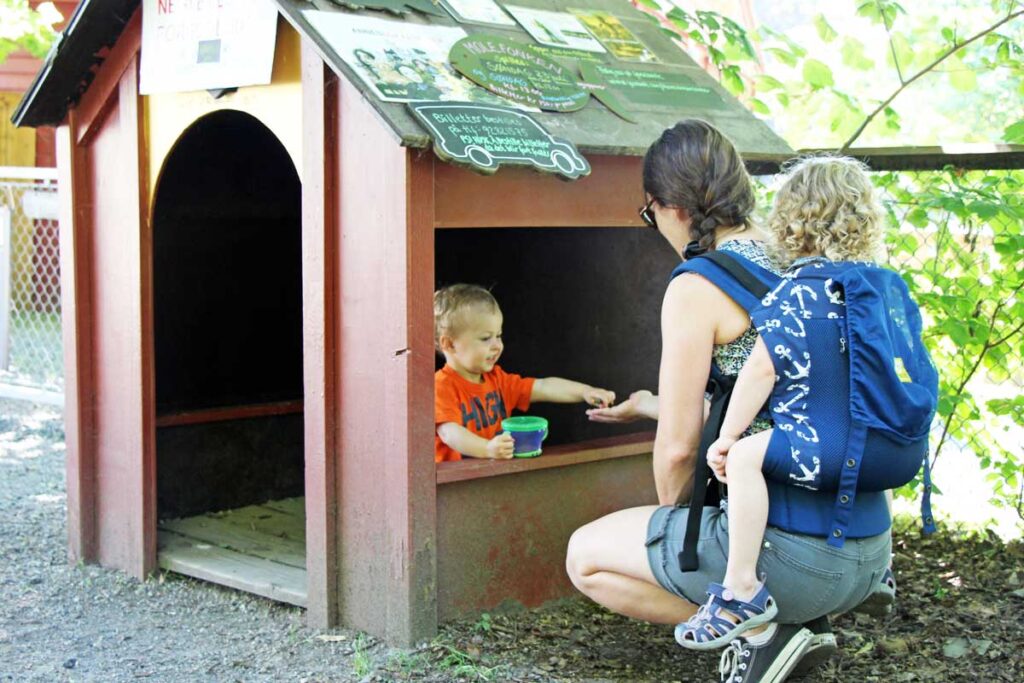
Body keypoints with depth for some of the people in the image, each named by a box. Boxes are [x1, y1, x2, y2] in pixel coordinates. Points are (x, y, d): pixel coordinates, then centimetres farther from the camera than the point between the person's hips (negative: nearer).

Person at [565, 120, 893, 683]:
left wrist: (669, 512, 11)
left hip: (793, 552, -8)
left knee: (585, 556, 9)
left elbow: (679, 447, -11)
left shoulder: (698, 286, -12)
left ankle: (758, 628, -2)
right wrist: (652, 406, 37)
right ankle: (799, 621, 13)